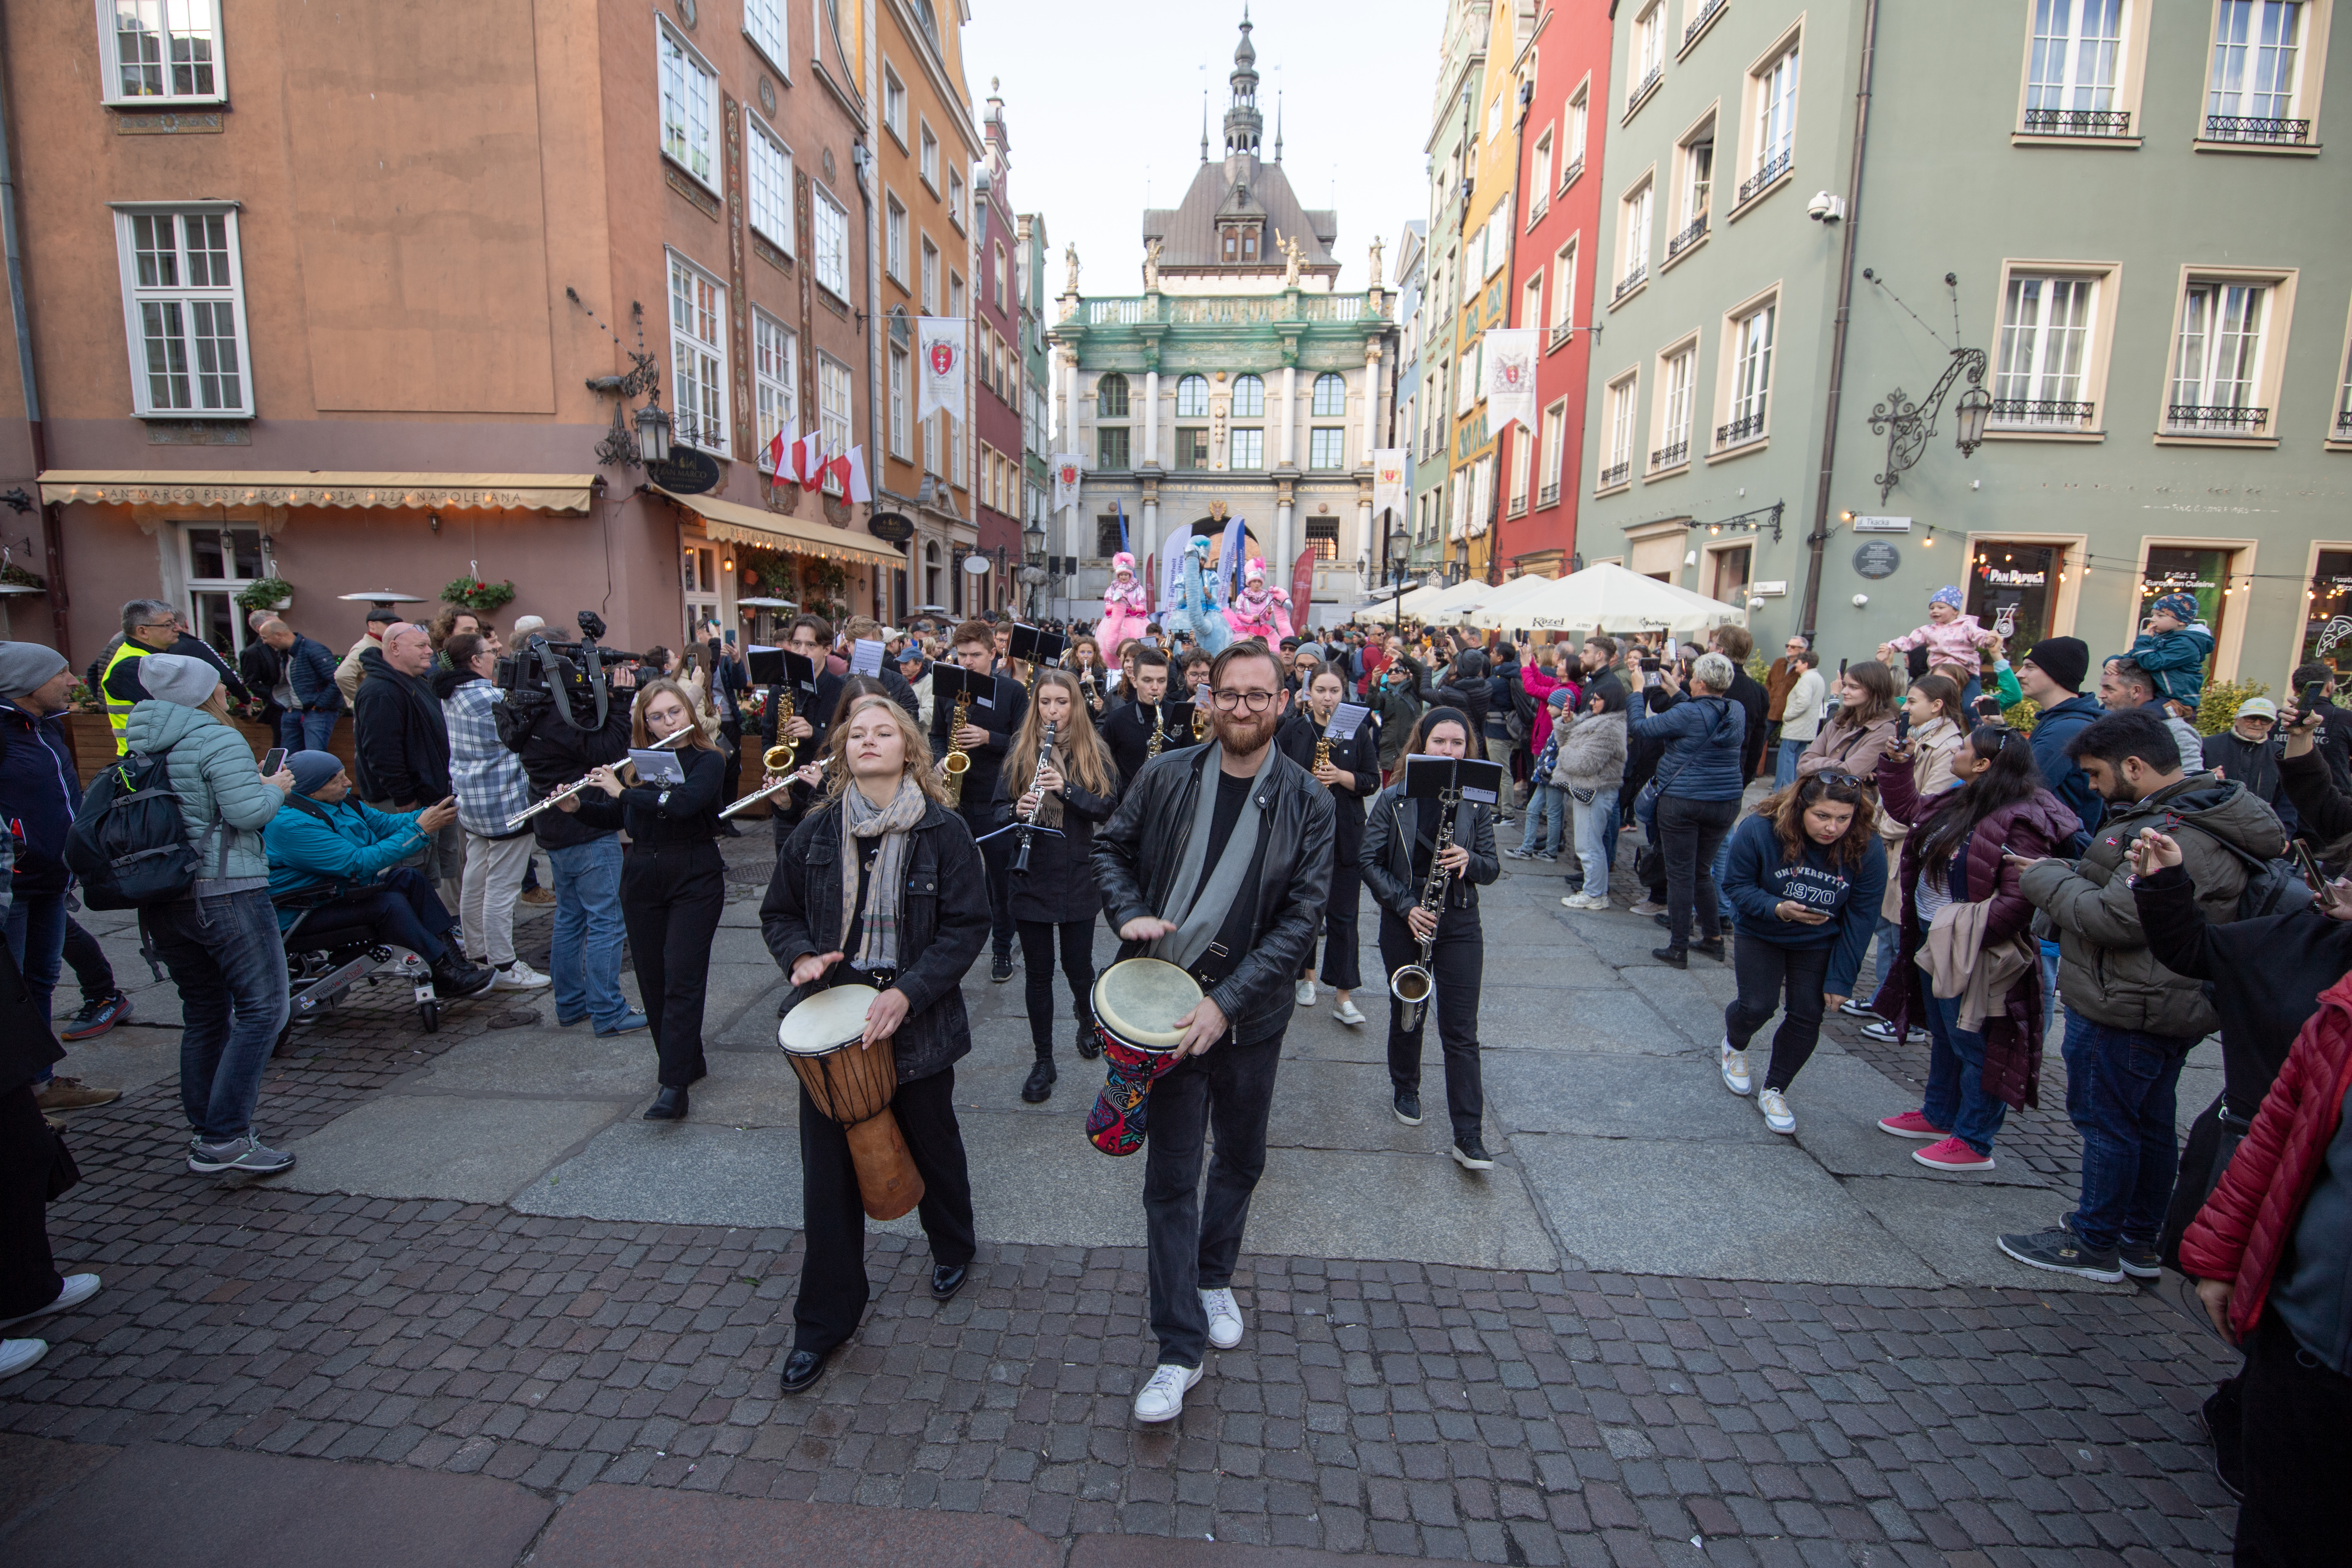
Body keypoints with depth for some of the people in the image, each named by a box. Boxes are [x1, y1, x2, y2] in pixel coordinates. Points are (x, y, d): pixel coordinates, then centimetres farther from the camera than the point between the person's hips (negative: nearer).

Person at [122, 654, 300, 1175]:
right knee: (261, 1010, -4)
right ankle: (225, 1138, -8)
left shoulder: (144, 747, 12)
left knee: (204, 1015, 16)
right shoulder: (219, 740, -11)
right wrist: (275, 788, 1)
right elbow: (247, 812, -19)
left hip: (164, 900, 8)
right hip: (225, 894, -8)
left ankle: (204, 1132, 22)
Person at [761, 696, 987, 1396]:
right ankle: (824, 1318, 26)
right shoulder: (816, 832, 0)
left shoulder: (943, 832, -10)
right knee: (827, 1168, 7)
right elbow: (778, 913, 11)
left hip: (917, 1021, -2)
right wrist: (801, 957, -10)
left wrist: (909, 991, -22)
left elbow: (968, 926, -12)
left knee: (931, 1143, 19)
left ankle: (953, 1247, 49)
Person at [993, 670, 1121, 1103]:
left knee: (1078, 966, 9)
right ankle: (1044, 1062, 21)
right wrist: (1017, 811, -21)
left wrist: (1067, 789, -22)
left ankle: (1088, 1022, 41)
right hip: (1031, 880, 1)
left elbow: (1109, 805, -7)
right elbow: (999, 807, 2)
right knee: (1038, 973, 7)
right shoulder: (1019, 751, 3)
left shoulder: (1094, 753, 1)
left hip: (1078, 880, -1)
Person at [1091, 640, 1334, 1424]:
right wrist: (1129, 915, -10)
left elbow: (1302, 917, -11)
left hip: (1251, 1013, 1)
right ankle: (1180, 1349, 19)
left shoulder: (1308, 802, -8)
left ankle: (1214, 1277, 47)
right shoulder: (1166, 777, -5)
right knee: (1172, 1175, 4)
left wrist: (1226, 1002, -19)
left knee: (1241, 1160, 20)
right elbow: (1110, 846, 9)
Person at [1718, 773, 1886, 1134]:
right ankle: (1733, 1048, 29)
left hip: (1819, 943, 2)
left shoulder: (1868, 849, -23)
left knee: (1808, 1016, -2)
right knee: (1757, 1006, -8)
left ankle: (1774, 1092, 18)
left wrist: (1841, 980, -13)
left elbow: (1860, 919, -14)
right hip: (1759, 932, -1)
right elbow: (1736, 884, -16)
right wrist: (1779, 909, -35)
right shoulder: (1759, 829, -28)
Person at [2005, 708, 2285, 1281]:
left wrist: (2044, 877, -15)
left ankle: (2094, 1244, 17)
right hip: (2165, 1004, 10)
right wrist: (2063, 871, 1)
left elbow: (2114, 918, -27)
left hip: (2126, 1009, -10)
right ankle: (2140, 1242, 33)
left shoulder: (2178, 839, -25)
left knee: (2105, 1123, 3)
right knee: (2149, 1125, 19)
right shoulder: (2199, 809, 10)